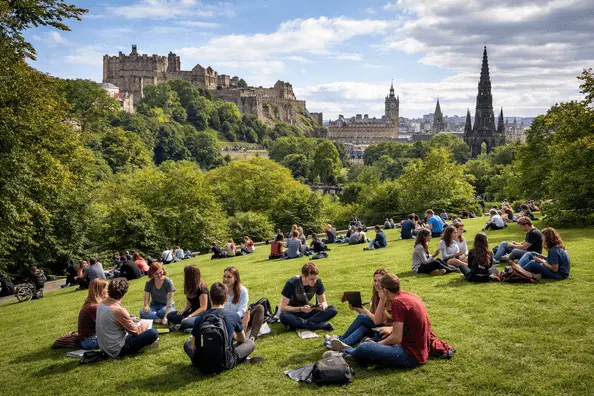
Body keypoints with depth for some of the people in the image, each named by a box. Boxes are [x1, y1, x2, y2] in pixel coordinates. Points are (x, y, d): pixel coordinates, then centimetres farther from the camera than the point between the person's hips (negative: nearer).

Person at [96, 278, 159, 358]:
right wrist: (144, 326, 6)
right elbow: (135, 331, -15)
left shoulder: (102, 303, -1)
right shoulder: (119, 310, -26)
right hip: (117, 350, -9)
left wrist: (130, 320, 19)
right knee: (153, 333, -15)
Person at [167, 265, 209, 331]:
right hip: (193, 312, 9)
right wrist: (183, 310, -9)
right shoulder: (190, 287, 9)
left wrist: (189, 316, -26)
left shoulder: (202, 289, -18)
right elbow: (188, 304, 12)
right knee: (170, 315, -5)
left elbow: (203, 308, -20)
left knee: (185, 322, -37)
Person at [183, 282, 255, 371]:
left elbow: (194, 347, 2)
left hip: (201, 364, -1)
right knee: (250, 343, 18)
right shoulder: (233, 316, -11)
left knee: (187, 344, 30)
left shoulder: (199, 318, -7)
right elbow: (242, 339, 8)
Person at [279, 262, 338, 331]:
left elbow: (324, 301, 1)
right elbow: (282, 307, -20)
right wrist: (300, 309, -32)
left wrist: (323, 305, -24)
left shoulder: (318, 282, -11)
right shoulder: (291, 283, -21)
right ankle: (321, 325, -34)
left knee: (333, 309, -19)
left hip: (308, 312, 4)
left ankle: (297, 324, -27)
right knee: (283, 316, -39)